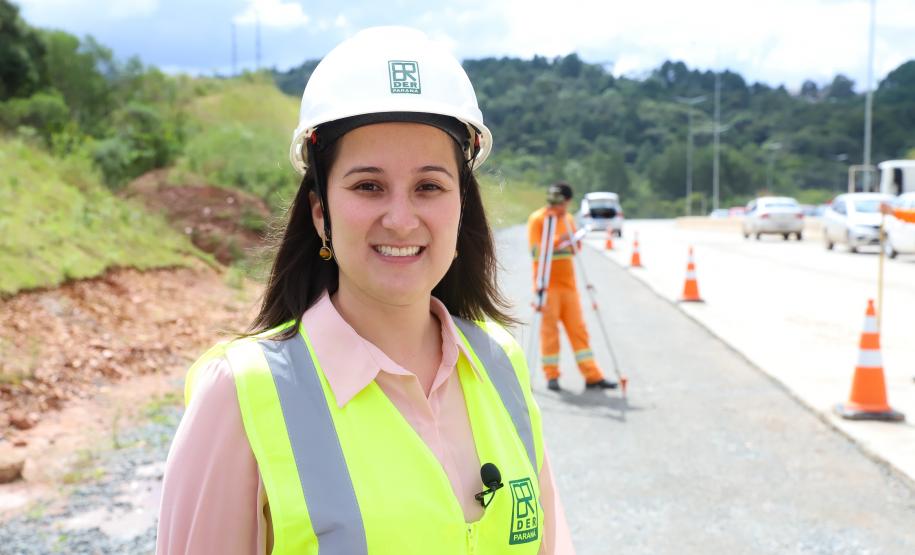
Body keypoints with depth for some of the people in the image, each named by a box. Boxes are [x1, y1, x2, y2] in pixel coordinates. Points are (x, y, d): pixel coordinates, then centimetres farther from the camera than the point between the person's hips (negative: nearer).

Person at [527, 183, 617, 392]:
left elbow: (575, 248, 16)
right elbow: (536, 251, -14)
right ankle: (551, 375, 8)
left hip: (568, 283, 6)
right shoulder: (537, 219, -6)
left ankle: (592, 376, 3)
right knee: (549, 329, -2)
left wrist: (574, 241, -5)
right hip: (548, 284, -6)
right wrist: (558, 240, -23)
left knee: (578, 329, 3)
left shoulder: (567, 219, 14)